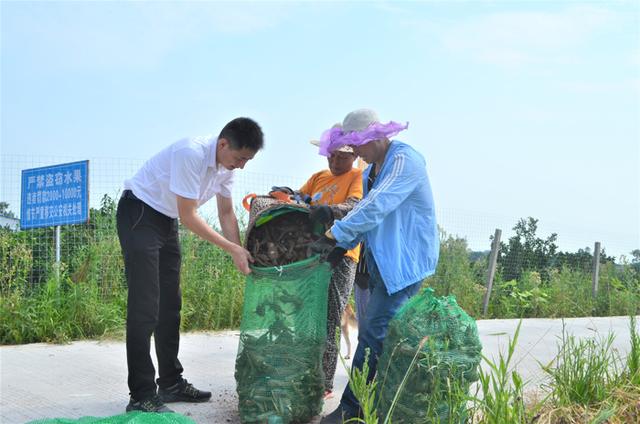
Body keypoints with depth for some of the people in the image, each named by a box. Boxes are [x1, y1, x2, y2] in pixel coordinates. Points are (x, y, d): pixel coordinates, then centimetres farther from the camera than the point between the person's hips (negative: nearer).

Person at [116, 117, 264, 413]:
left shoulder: (227, 164, -4)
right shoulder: (191, 153, -29)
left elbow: (226, 213, 6)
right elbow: (188, 217, -27)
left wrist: (241, 254, -7)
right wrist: (233, 249, -24)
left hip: (167, 220, 9)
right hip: (139, 214, -9)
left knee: (170, 304, 12)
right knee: (145, 305, -12)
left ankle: (171, 383, 22)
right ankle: (141, 397, -9)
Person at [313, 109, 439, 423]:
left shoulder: (404, 160, -16)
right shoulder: (371, 170, 14)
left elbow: (375, 208, -25)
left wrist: (334, 235, -25)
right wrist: (344, 245, 6)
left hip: (405, 260, -9)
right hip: (380, 259, 9)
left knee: (373, 333, -11)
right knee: (385, 333, 9)